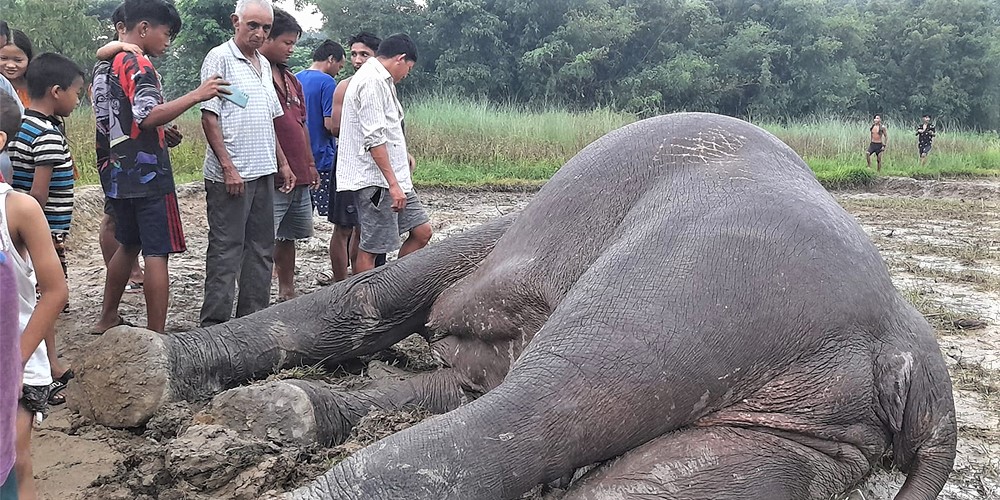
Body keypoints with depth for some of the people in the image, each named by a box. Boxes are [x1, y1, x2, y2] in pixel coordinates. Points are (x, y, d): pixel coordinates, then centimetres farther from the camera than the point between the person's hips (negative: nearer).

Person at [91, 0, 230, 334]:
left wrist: (162, 133, 21)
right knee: (157, 254, -7)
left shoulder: (104, 64, 16)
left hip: (117, 174, 9)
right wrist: (196, 95, -27)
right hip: (147, 175, -9)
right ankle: (155, 338, -7)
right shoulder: (137, 64, -13)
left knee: (128, 245, 22)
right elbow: (149, 116, -26)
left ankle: (107, 318, 31)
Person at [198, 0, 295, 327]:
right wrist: (228, 167, -17)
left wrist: (282, 163, 19)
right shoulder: (220, 58, -7)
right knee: (226, 251, -4)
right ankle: (214, 327, 3)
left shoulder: (263, 64, 17)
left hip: (263, 172, 8)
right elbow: (209, 117, -12)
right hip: (230, 176, -8)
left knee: (261, 250, 11)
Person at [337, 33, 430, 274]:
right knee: (370, 248, -5)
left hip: (393, 178, 11)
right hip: (376, 179, -11)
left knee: (421, 231, 10)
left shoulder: (380, 80, 18)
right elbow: (374, 139, -22)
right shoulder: (372, 82, -15)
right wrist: (393, 184, -24)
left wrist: (402, 154, 33)